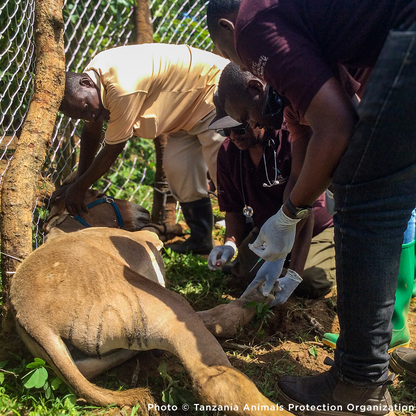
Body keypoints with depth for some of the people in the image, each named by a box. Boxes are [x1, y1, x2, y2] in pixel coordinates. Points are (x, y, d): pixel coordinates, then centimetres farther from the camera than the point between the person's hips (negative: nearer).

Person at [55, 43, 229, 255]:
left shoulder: (123, 88, -35)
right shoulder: (92, 74, -6)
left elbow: (112, 150, -23)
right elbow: (91, 132, 7)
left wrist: (79, 188, -10)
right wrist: (78, 182, 9)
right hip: (189, 105, 9)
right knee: (176, 166, 2)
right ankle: (201, 239, 12)